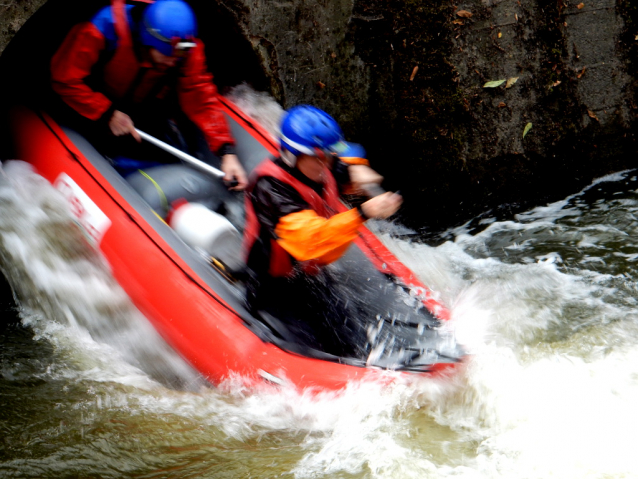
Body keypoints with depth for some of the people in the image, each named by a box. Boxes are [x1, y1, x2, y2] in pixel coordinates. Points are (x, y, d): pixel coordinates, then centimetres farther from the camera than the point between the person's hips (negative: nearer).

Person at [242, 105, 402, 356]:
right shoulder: (270, 187, -28)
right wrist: (363, 213, -49)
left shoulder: (321, 170, -4)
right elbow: (311, 239, -42)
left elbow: (345, 156, 22)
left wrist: (355, 168, -3)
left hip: (314, 277, 7)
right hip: (275, 294, -7)